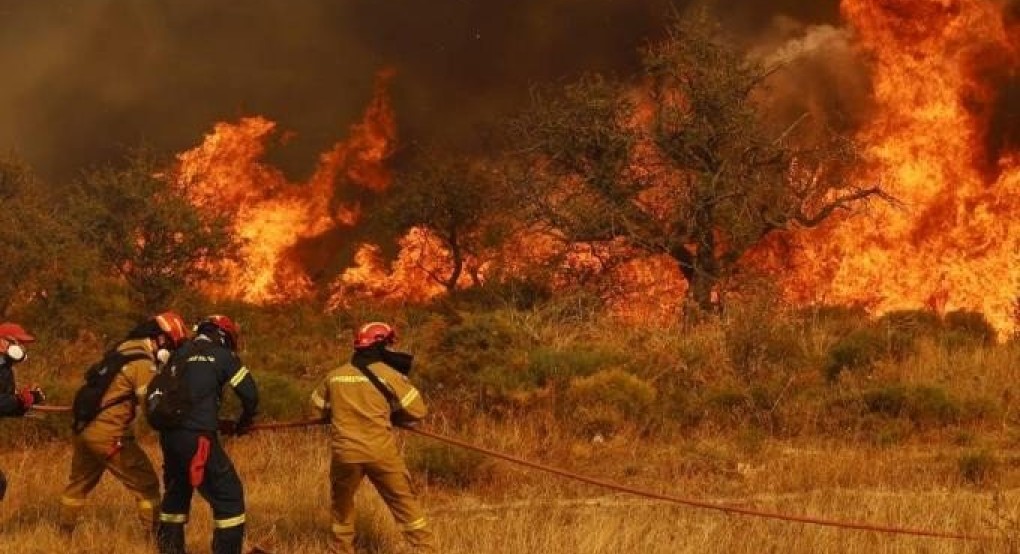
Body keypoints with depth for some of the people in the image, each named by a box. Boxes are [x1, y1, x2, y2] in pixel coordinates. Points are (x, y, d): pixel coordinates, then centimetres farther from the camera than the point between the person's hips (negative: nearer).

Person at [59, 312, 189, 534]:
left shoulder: (123, 349, 13)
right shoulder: (142, 362, -15)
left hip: (84, 428, 9)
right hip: (108, 435, -9)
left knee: (80, 482, 24)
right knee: (146, 485, -1)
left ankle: (64, 532, 34)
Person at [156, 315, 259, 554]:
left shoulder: (179, 355, 18)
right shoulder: (222, 355, 2)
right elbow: (250, 394, 0)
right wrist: (243, 424, 19)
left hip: (169, 435, 7)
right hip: (197, 437, -7)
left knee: (177, 491, 24)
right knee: (229, 494, 0)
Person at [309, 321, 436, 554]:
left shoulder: (334, 376, 7)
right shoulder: (389, 375, -5)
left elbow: (317, 409, 18)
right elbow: (417, 411, -4)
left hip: (345, 453, 2)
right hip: (381, 452, -2)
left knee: (342, 505, 22)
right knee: (404, 502, 9)